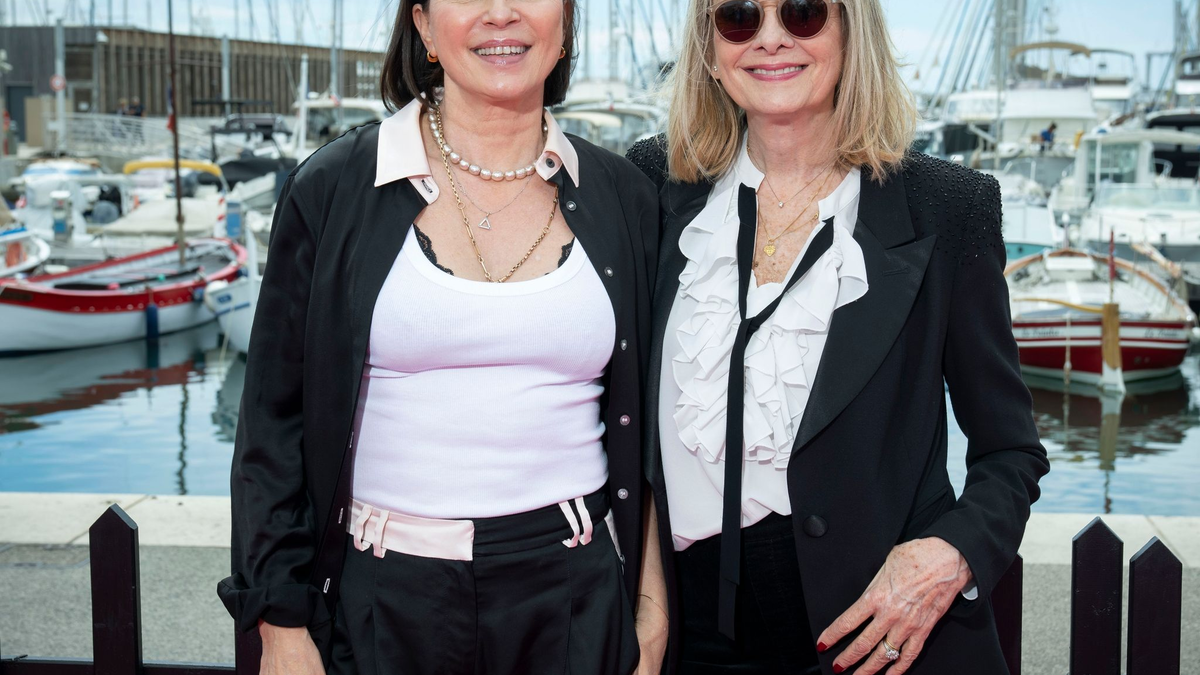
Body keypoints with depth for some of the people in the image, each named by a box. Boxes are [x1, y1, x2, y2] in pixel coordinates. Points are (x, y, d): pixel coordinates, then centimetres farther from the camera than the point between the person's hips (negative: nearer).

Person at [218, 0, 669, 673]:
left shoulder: (625, 199, 3)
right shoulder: (332, 190, -4)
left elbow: (643, 436, 8)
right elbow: (275, 424, -2)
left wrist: (653, 613, 6)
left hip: (574, 599, 2)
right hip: (384, 602, -1)